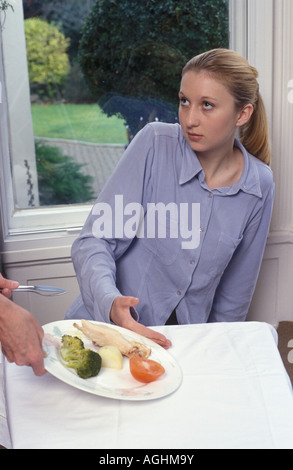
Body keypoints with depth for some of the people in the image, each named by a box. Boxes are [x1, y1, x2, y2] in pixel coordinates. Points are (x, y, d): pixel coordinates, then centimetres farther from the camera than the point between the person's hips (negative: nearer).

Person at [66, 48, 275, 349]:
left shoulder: (259, 185, -1)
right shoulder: (155, 143, -9)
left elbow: (236, 290, 10)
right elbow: (94, 241, -11)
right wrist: (110, 301, -28)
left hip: (181, 342, 3)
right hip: (108, 325, -3)